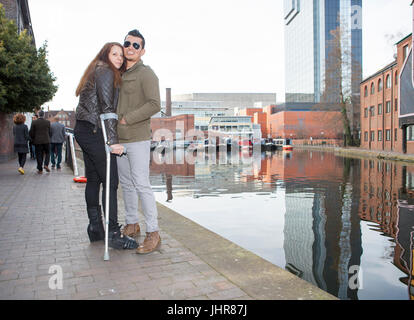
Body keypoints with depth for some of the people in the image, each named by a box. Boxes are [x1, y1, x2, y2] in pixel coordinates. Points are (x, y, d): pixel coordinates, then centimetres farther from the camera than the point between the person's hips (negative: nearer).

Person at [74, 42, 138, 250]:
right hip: (95, 131, -10)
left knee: (93, 180, 11)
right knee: (110, 181, -8)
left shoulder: (96, 71, 23)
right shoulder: (105, 71, -7)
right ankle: (113, 234, -5)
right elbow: (106, 108, -17)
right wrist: (113, 140, -22)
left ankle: (95, 229, 19)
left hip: (83, 130, 10)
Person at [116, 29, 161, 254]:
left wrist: (126, 119, -16)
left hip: (138, 138, -8)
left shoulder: (146, 74, -5)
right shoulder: (119, 74, 18)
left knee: (141, 184, -11)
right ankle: (131, 225, 27)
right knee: (126, 184, 13)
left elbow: (154, 105, -17)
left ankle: (153, 234, -4)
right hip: (119, 139, 8)